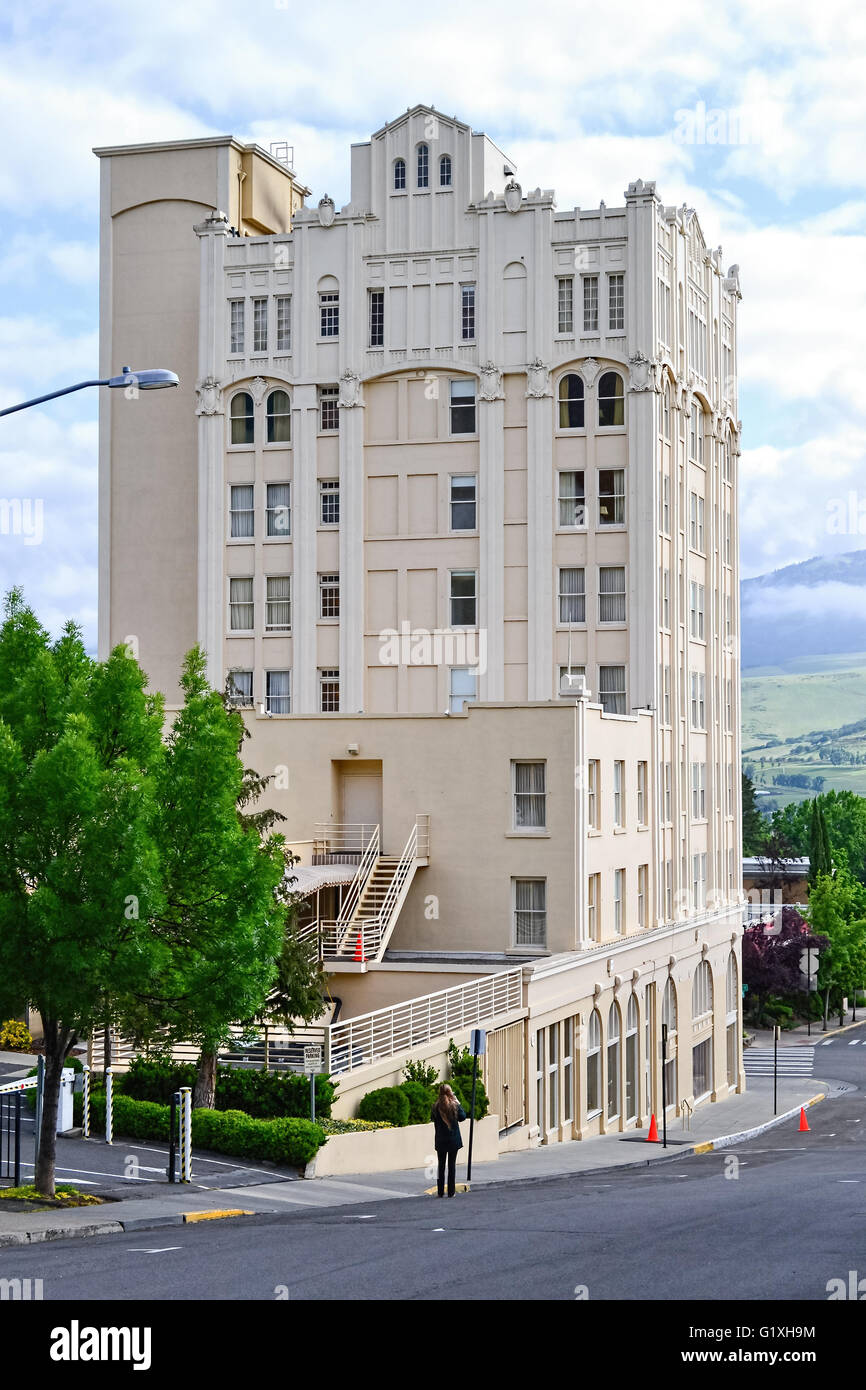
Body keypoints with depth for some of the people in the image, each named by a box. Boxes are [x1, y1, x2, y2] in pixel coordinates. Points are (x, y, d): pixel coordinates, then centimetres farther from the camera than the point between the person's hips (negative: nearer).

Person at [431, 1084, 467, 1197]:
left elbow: (432, 1118, 8)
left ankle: (440, 1192, 7)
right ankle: (451, 1192, 6)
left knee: (441, 1166, 9)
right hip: (454, 1140, 0)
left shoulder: (436, 1107, -8)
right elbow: (463, 1117, 3)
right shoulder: (455, 1105, -9)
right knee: (452, 1165, 7)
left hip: (441, 1141, 0)